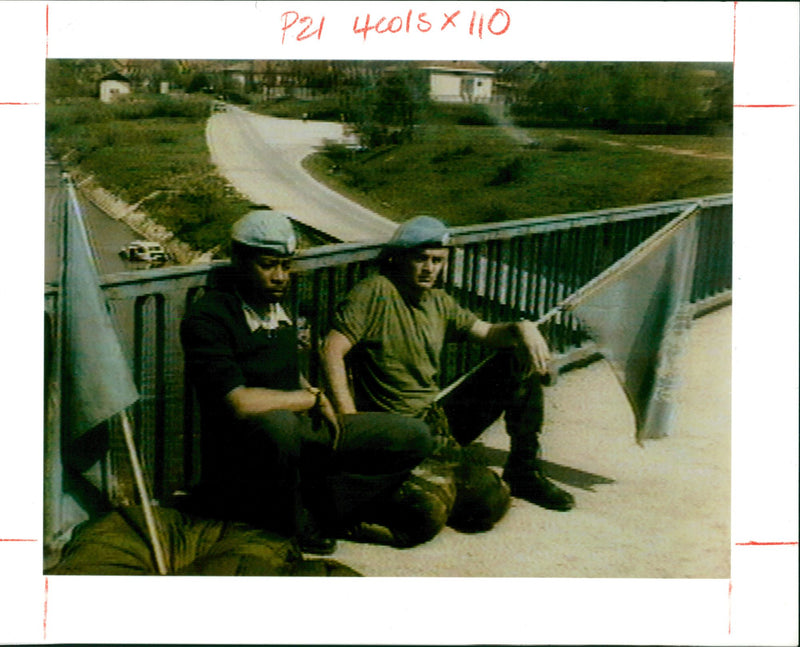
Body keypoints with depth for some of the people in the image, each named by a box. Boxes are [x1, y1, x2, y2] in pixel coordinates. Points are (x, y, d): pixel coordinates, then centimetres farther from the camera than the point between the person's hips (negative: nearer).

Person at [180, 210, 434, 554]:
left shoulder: (278, 305, 12)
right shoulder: (206, 318, -15)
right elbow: (239, 403, -27)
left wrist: (315, 396, 7)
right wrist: (313, 398, -15)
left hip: (299, 429, 8)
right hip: (240, 452, -7)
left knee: (414, 438, -4)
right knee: (277, 423, -43)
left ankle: (312, 507, -10)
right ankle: (297, 526, -15)